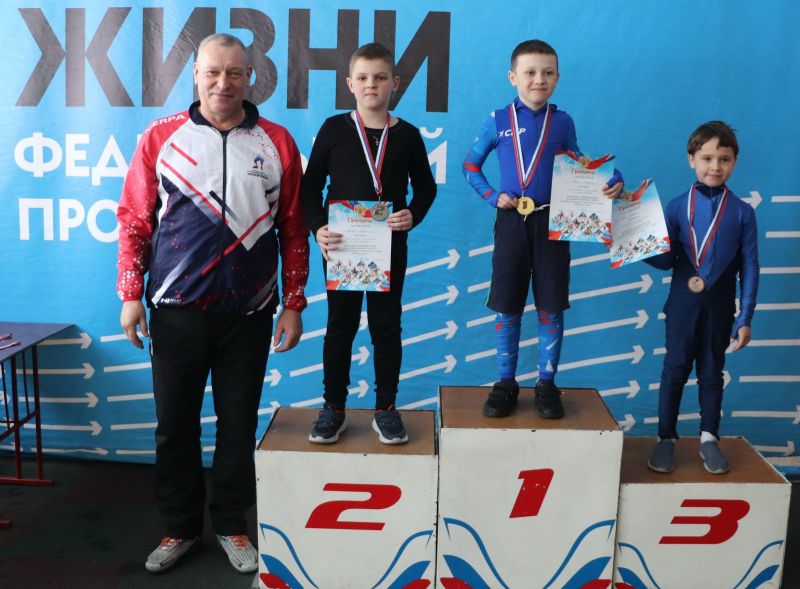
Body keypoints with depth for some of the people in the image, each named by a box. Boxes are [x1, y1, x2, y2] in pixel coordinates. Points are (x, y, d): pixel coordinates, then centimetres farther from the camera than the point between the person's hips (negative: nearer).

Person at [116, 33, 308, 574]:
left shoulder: (277, 143, 3)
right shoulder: (160, 138, 3)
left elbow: (293, 230, 4)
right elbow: (134, 220, 5)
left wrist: (293, 305, 2)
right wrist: (130, 294, -1)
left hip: (248, 314, 0)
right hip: (176, 311, 0)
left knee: (239, 425, 8)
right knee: (175, 424, 9)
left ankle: (231, 525, 27)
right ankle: (181, 527, 28)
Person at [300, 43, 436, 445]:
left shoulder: (407, 135, 2)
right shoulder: (334, 129, 0)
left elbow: (425, 187, 10)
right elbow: (311, 186, 1)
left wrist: (413, 215, -10)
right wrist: (318, 227, -14)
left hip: (390, 246, 1)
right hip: (340, 245, 0)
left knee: (386, 327, 8)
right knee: (339, 326, 8)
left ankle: (386, 409, 21)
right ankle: (333, 409, 20)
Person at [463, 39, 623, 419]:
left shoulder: (562, 122, 5)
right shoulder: (498, 121, 1)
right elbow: (470, 165, 10)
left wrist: (611, 181, -4)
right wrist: (492, 196, -4)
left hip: (552, 221, 1)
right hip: (511, 221, -1)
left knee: (551, 307, 5)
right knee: (507, 307, 6)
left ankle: (547, 384, 18)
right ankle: (506, 383, 19)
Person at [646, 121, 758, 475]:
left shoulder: (742, 212, -1)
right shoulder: (677, 207, -2)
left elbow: (749, 268, 0)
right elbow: (665, 260, -2)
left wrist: (745, 318, -3)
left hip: (719, 307, 1)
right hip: (682, 304, 0)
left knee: (711, 373, 12)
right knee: (675, 369, 7)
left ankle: (709, 438, 26)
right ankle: (666, 438, 19)